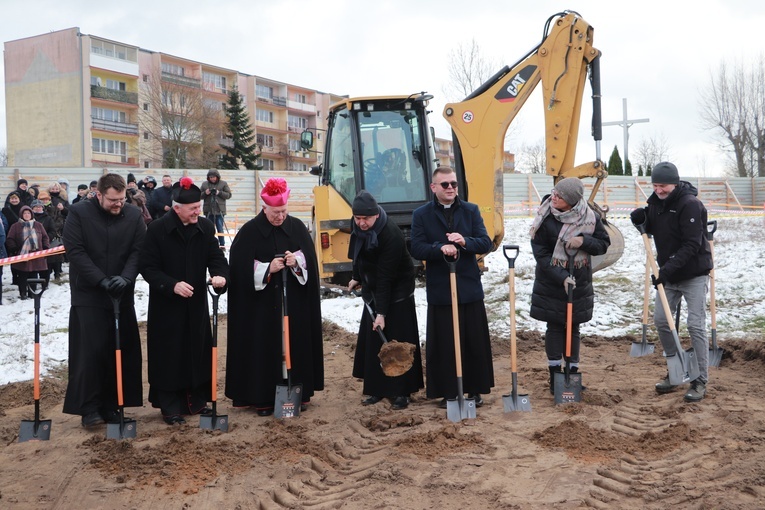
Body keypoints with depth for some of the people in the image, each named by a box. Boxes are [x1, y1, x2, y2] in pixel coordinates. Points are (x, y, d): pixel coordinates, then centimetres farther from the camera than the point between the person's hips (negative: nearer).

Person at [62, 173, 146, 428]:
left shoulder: (134, 216, 1)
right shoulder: (79, 213, -6)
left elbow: (138, 251, -2)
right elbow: (75, 251, -11)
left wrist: (126, 277, -20)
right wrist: (101, 280, -20)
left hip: (122, 295, 3)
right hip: (88, 295, -3)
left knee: (120, 351, 5)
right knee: (90, 351, -6)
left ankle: (111, 405, 15)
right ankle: (89, 407, 3)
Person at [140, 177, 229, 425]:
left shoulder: (205, 228, 0)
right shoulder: (157, 229, -11)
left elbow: (216, 257, 1)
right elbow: (148, 268, -10)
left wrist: (220, 275, -21)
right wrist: (172, 285, -23)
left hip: (196, 304, 4)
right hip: (166, 305, -4)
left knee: (198, 352, 10)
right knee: (169, 355, 2)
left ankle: (197, 400, 23)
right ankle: (170, 406, 13)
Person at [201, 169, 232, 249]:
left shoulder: (223, 183, 4)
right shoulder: (204, 184, 10)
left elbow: (228, 195, 0)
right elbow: (200, 196, 12)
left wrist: (219, 193, -14)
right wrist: (205, 193, -9)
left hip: (219, 210, -3)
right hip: (209, 210, 3)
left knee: (220, 228, -5)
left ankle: (222, 244, 1)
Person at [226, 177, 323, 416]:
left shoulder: (297, 227, 5)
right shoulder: (250, 231, -4)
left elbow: (310, 259, 5)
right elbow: (241, 267, -7)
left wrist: (297, 262, -15)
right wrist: (267, 269, -17)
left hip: (294, 301, 3)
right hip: (262, 302, -3)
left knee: (295, 344, 6)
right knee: (263, 347, -1)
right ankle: (262, 398, 6)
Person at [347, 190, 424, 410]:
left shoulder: (391, 236, -29)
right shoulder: (359, 227, -6)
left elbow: (385, 278, -30)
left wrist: (382, 313, -29)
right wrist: (357, 278, 21)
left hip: (397, 293, -8)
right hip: (373, 290, 8)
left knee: (398, 342, -6)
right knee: (372, 340, 8)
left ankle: (401, 392, 1)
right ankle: (377, 388, 16)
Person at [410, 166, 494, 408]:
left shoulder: (471, 211, 7)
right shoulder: (421, 214, 3)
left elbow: (486, 243, -1)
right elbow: (417, 249, -7)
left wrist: (465, 242, -20)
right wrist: (440, 248, -25)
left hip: (470, 288, 2)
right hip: (440, 291, -2)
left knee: (475, 342, 7)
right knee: (443, 344, 3)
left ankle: (475, 390, 19)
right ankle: (447, 392, 13)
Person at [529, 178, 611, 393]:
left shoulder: (590, 218, -9)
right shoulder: (546, 218, -14)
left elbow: (604, 243, 0)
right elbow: (540, 253, -14)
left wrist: (583, 241, -20)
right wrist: (561, 277, -21)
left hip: (579, 284, 1)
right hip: (550, 284, -1)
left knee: (572, 328, 11)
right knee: (554, 327, 5)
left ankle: (573, 372, 22)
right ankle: (555, 375, 15)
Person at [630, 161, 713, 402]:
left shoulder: (690, 204, -21)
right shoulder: (655, 201, 2)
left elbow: (692, 244, -26)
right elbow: (652, 229, 15)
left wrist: (670, 267, -33)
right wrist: (642, 218, -8)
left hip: (693, 274, -7)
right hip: (668, 273, 8)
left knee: (696, 325, -7)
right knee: (661, 320, 8)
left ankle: (700, 381, 1)